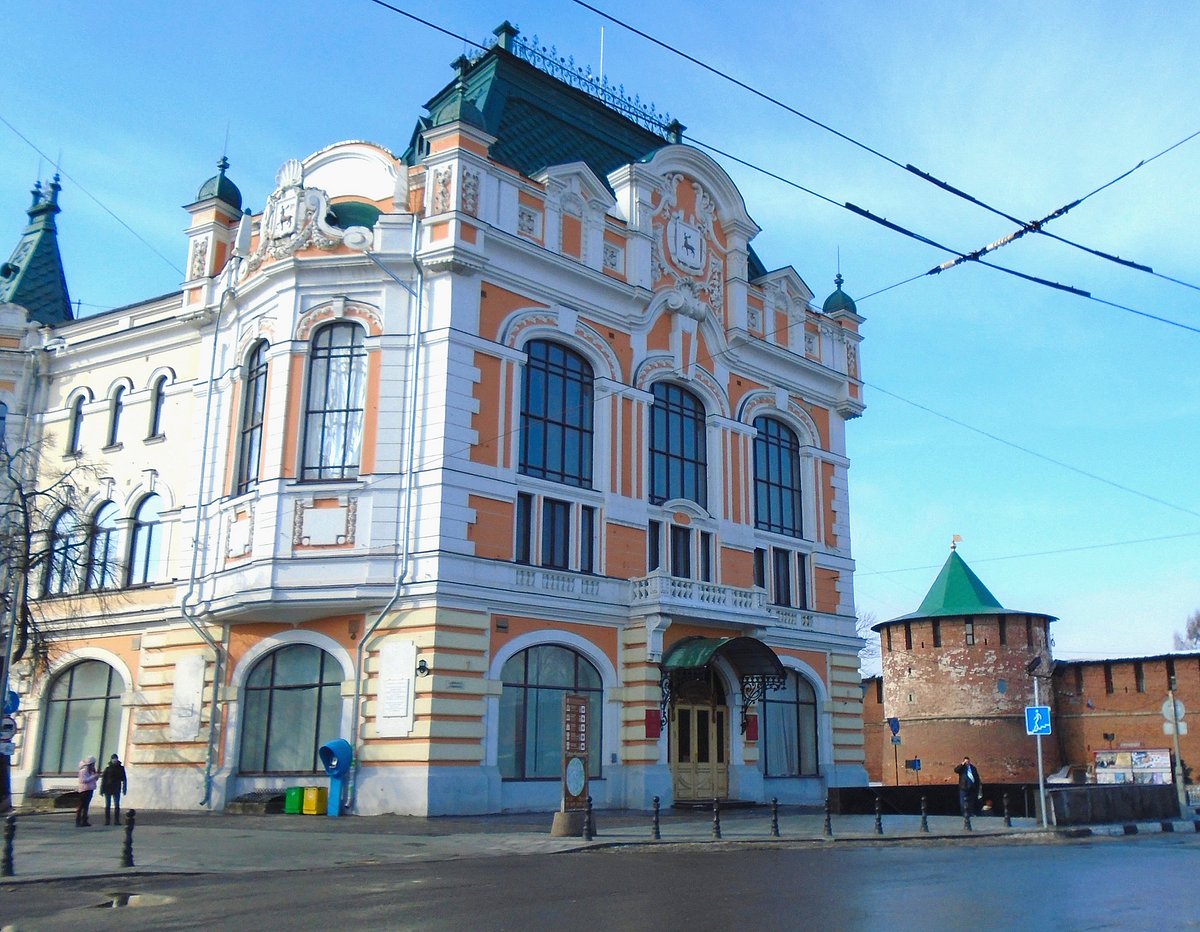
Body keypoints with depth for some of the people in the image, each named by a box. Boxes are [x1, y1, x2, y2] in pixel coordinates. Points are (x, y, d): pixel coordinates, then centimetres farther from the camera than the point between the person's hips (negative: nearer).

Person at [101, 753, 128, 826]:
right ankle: (107, 821, 9)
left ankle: (116, 821, 0)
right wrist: (102, 789, -2)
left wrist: (124, 789, 1)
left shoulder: (121, 768, 5)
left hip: (116, 790, 0)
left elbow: (124, 779, 7)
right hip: (108, 789, 0)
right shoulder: (107, 769, 3)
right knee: (107, 805, 4)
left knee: (117, 806, -3)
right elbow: (103, 779, 3)